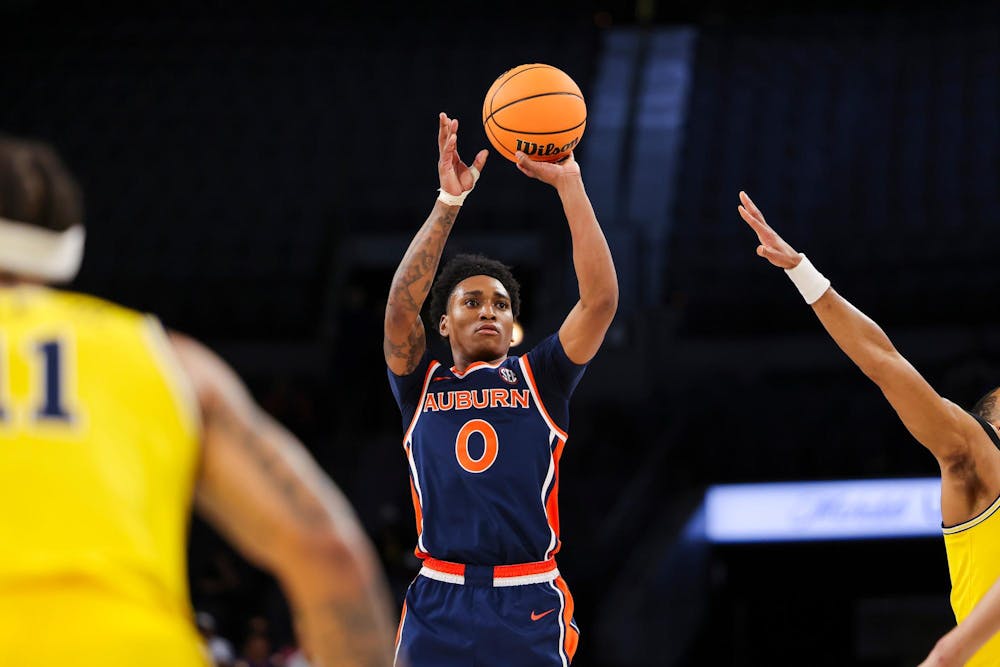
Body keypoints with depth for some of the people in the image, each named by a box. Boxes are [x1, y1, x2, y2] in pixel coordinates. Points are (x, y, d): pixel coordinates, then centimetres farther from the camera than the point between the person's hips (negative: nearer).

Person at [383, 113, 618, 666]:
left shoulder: (538, 379, 12)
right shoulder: (421, 387, 13)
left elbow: (601, 297, 1)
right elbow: (401, 305, -3)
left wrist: (568, 184, -5)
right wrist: (449, 202, -9)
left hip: (529, 608, 0)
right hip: (439, 605, 0)